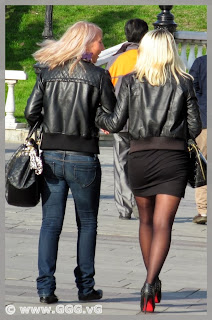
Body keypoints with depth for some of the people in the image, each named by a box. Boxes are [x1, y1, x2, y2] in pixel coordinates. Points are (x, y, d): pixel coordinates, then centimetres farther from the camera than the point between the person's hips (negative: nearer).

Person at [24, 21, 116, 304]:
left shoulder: (48, 73, 5)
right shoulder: (98, 75, -5)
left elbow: (31, 113, 2)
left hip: (51, 155, 3)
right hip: (83, 157, -3)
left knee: (50, 223, 6)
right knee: (87, 223, 11)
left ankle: (45, 287, -1)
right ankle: (85, 286, 13)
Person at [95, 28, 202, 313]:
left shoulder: (131, 81, 1)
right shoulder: (184, 83, 2)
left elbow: (116, 123, -2)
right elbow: (194, 128, 2)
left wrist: (94, 113, 17)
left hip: (140, 155, 1)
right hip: (174, 157, -1)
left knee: (146, 220, 18)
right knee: (162, 224, -5)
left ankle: (153, 282, 24)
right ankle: (150, 282, -23)